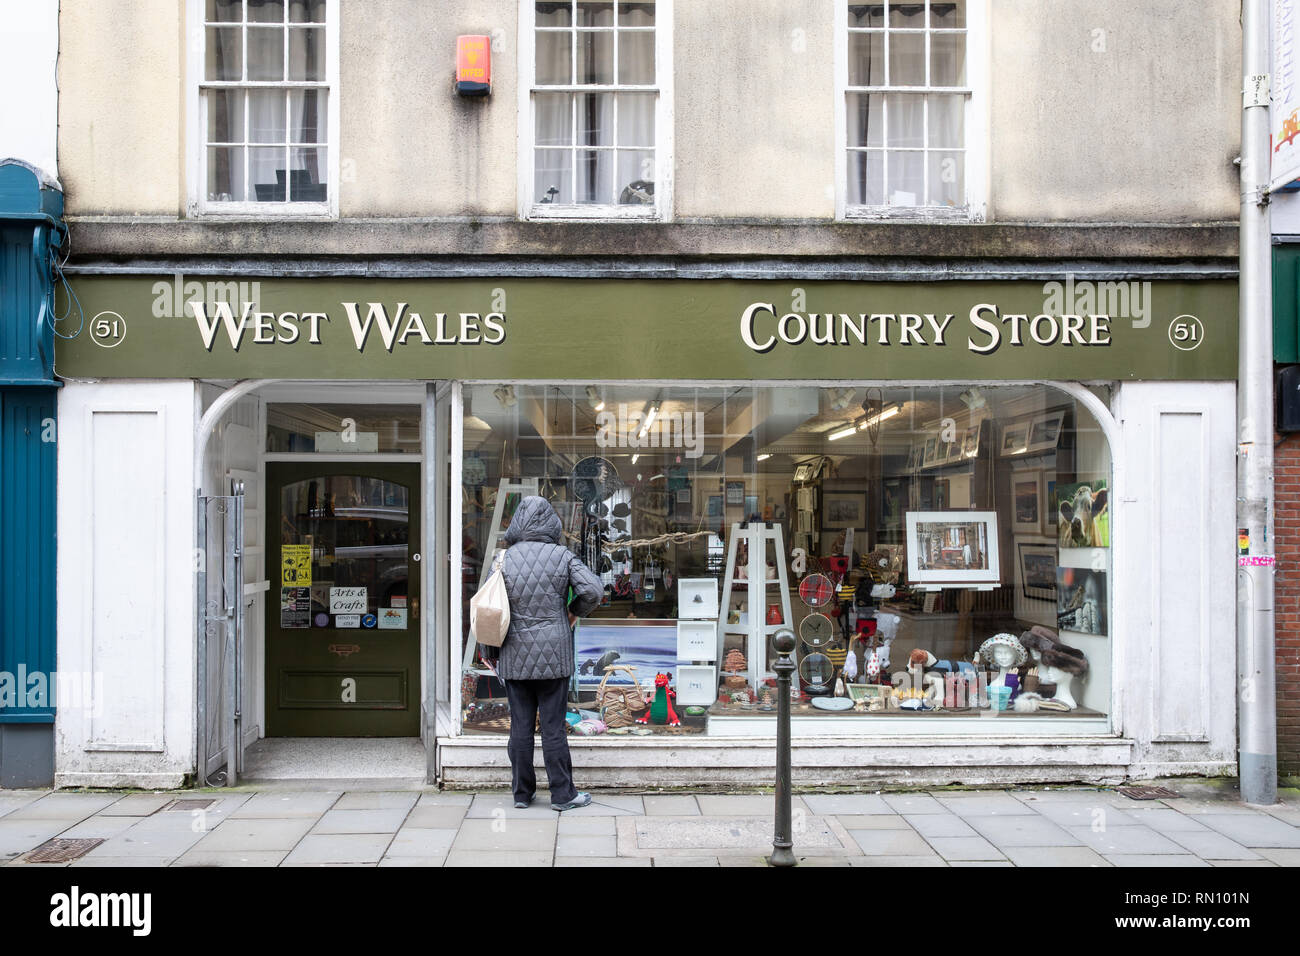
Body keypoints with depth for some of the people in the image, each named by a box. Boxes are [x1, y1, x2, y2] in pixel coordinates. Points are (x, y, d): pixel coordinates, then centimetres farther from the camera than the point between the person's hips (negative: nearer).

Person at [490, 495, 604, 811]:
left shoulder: (506, 558, 0)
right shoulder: (562, 556, -4)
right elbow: (593, 590, -13)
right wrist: (575, 611, 7)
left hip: (515, 655, 2)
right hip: (553, 654, -2)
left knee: (520, 725, 8)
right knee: (553, 726, 3)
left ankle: (522, 792, 16)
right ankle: (563, 793, 9)